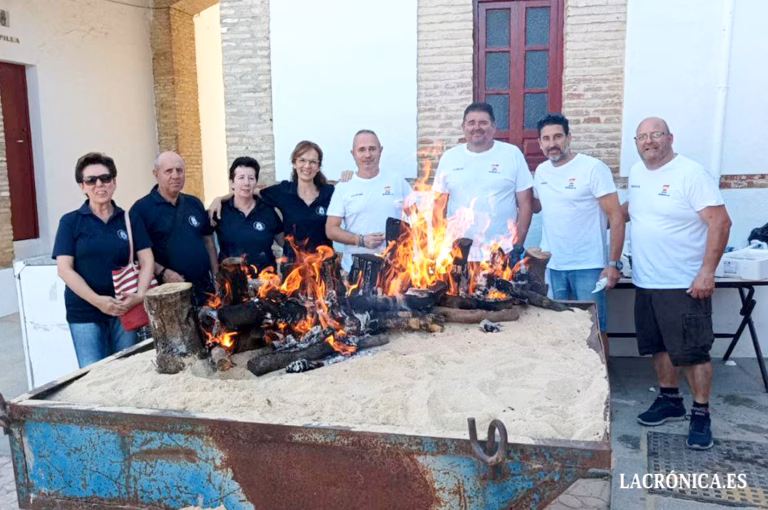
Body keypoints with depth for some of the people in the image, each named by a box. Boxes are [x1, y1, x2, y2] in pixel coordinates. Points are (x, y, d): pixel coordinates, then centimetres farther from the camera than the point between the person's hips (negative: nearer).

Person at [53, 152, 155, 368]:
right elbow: (64, 269, -6)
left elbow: (147, 261, 2)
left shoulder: (129, 219, 6)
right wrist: (97, 300, -18)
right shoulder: (70, 222, 1)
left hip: (124, 309, 2)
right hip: (84, 313, -1)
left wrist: (140, 295, -16)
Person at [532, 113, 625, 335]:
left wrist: (614, 263, -17)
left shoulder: (593, 168, -11)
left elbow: (616, 216, -12)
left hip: (588, 266, -5)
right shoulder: (541, 171, 7)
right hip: (552, 266, 5)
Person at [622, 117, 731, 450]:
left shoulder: (691, 174, -14)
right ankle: (670, 401, 33)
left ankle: (701, 415, 15)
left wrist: (707, 271, -22)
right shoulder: (636, 172, 7)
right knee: (660, 347, 17)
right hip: (646, 283, 7)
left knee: (691, 351, 1)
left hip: (684, 284, -7)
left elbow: (720, 222, -18)